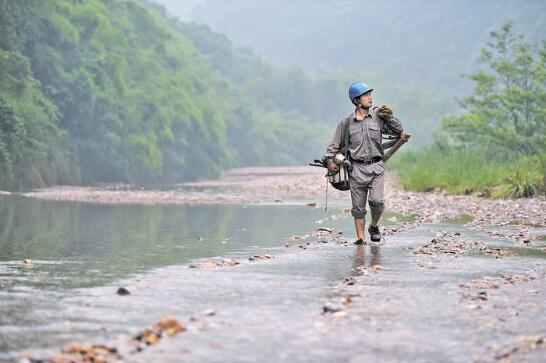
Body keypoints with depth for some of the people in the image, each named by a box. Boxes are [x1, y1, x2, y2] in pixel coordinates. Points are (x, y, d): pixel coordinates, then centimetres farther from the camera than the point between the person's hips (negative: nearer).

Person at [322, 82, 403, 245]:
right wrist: (329, 160, -4)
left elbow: (398, 131, 7)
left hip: (376, 166, 0)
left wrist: (390, 116, -4)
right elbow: (334, 144, 9)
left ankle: (374, 226, 13)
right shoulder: (346, 122, 4)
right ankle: (361, 238, 13)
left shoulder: (378, 117, 5)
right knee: (358, 207, 3)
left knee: (377, 202, -15)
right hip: (356, 168, 0)